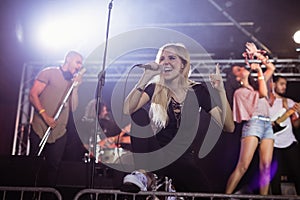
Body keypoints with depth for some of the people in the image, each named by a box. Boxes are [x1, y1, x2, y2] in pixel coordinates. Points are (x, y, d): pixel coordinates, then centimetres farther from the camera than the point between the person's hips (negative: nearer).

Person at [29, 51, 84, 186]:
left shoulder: (73, 82, 16)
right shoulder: (49, 73, 0)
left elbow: (73, 107, 5)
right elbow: (33, 95, -7)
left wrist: (75, 86, -2)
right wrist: (45, 116, -15)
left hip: (59, 134, 5)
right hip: (40, 129, -5)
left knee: (53, 167, 5)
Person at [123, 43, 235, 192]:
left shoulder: (198, 90, 0)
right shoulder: (155, 89, -1)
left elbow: (229, 127, -8)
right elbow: (125, 111, -19)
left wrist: (221, 92, -20)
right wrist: (146, 77, -24)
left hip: (187, 159, 0)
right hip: (158, 157, 1)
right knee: (141, 114, -21)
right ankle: (142, 172, -16)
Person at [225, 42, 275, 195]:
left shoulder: (256, 85, 26)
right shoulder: (239, 92, 5)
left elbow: (271, 68, 31)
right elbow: (263, 93, -7)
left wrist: (257, 55, 22)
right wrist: (259, 70, 3)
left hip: (267, 125, 7)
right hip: (253, 123, -6)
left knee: (266, 166, -5)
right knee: (243, 166, -17)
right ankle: (226, 195, -16)